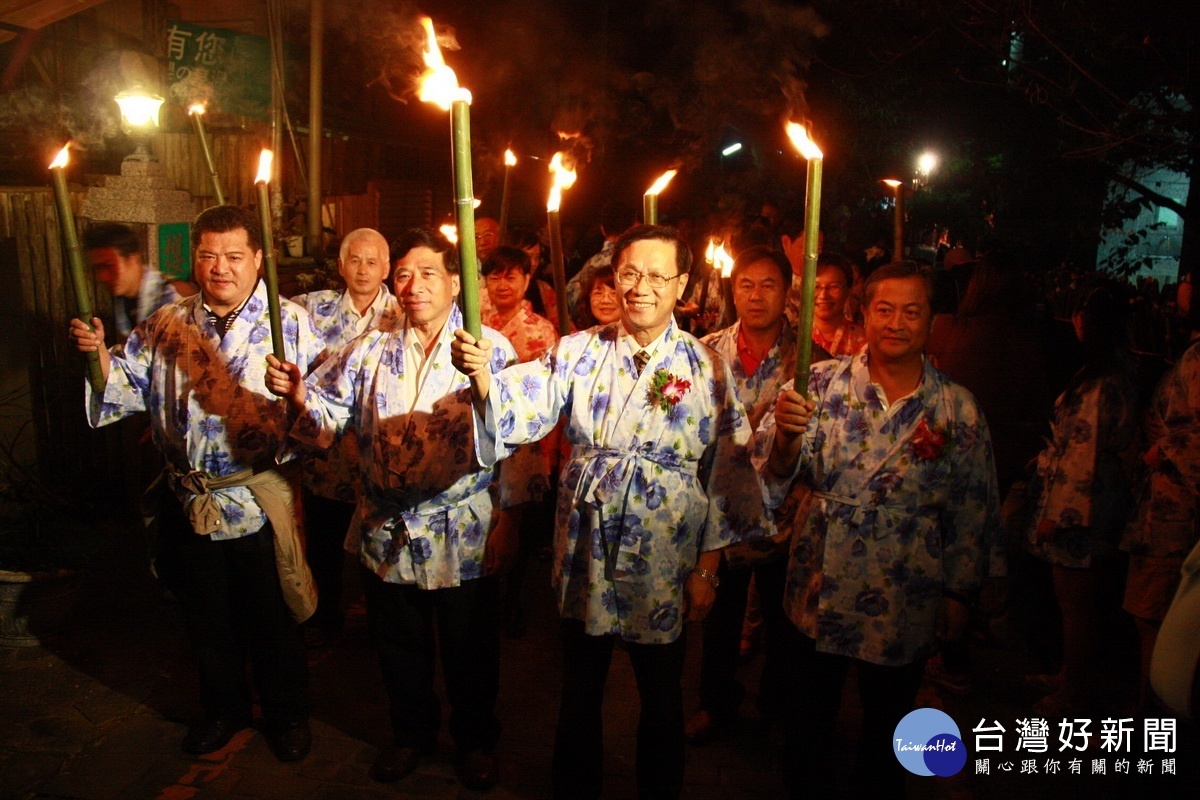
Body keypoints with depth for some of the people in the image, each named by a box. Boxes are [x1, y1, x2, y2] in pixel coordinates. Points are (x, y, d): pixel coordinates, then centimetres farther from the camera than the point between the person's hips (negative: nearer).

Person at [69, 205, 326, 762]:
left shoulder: (290, 322, -7)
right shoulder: (165, 325, 5)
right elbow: (126, 388, 5)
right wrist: (98, 356, -14)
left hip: (260, 502, -3)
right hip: (189, 502, 4)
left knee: (271, 619, 12)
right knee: (205, 618, 20)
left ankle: (287, 714, 36)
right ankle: (223, 709, 44)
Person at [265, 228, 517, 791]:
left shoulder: (490, 348, -7)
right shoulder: (370, 350, 4)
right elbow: (324, 421, -2)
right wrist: (298, 395, -21)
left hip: (463, 535, -3)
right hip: (387, 533, 3)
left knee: (469, 649, 14)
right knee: (399, 646, 20)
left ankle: (476, 740, 38)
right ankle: (412, 733, 44)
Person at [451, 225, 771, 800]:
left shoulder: (706, 367, -5)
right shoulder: (579, 352, -1)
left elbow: (727, 470, -3)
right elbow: (522, 407, -15)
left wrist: (707, 569, -4)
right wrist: (483, 378, -37)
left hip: (663, 564, -1)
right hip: (585, 556, 1)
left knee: (661, 698, 16)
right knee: (579, 693, 17)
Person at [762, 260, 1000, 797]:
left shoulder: (958, 408, -6)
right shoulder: (822, 383, -7)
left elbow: (975, 508, 1)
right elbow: (779, 472, -13)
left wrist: (958, 592, 1)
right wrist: (785, 434, -34)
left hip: (906, 606, 0)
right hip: (820, 590, 0)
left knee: (887, 719, 21)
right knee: (807, 717, 17)